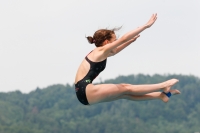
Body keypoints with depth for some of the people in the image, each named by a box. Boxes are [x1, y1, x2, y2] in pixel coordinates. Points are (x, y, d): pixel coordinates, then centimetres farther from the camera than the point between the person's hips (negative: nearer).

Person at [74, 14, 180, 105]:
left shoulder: (98, 54, 21)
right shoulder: (101, 51, -5)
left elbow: (116, 50, 40)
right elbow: (123, 39, -9)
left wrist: (132, 40, 37)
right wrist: (146, 25, -8)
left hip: (85, 93, 9)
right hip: (85, 90, -9)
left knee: (125, 94, 6)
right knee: (125, 89, -5)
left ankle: (161, 95, 6)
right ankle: (163, 87, 0)